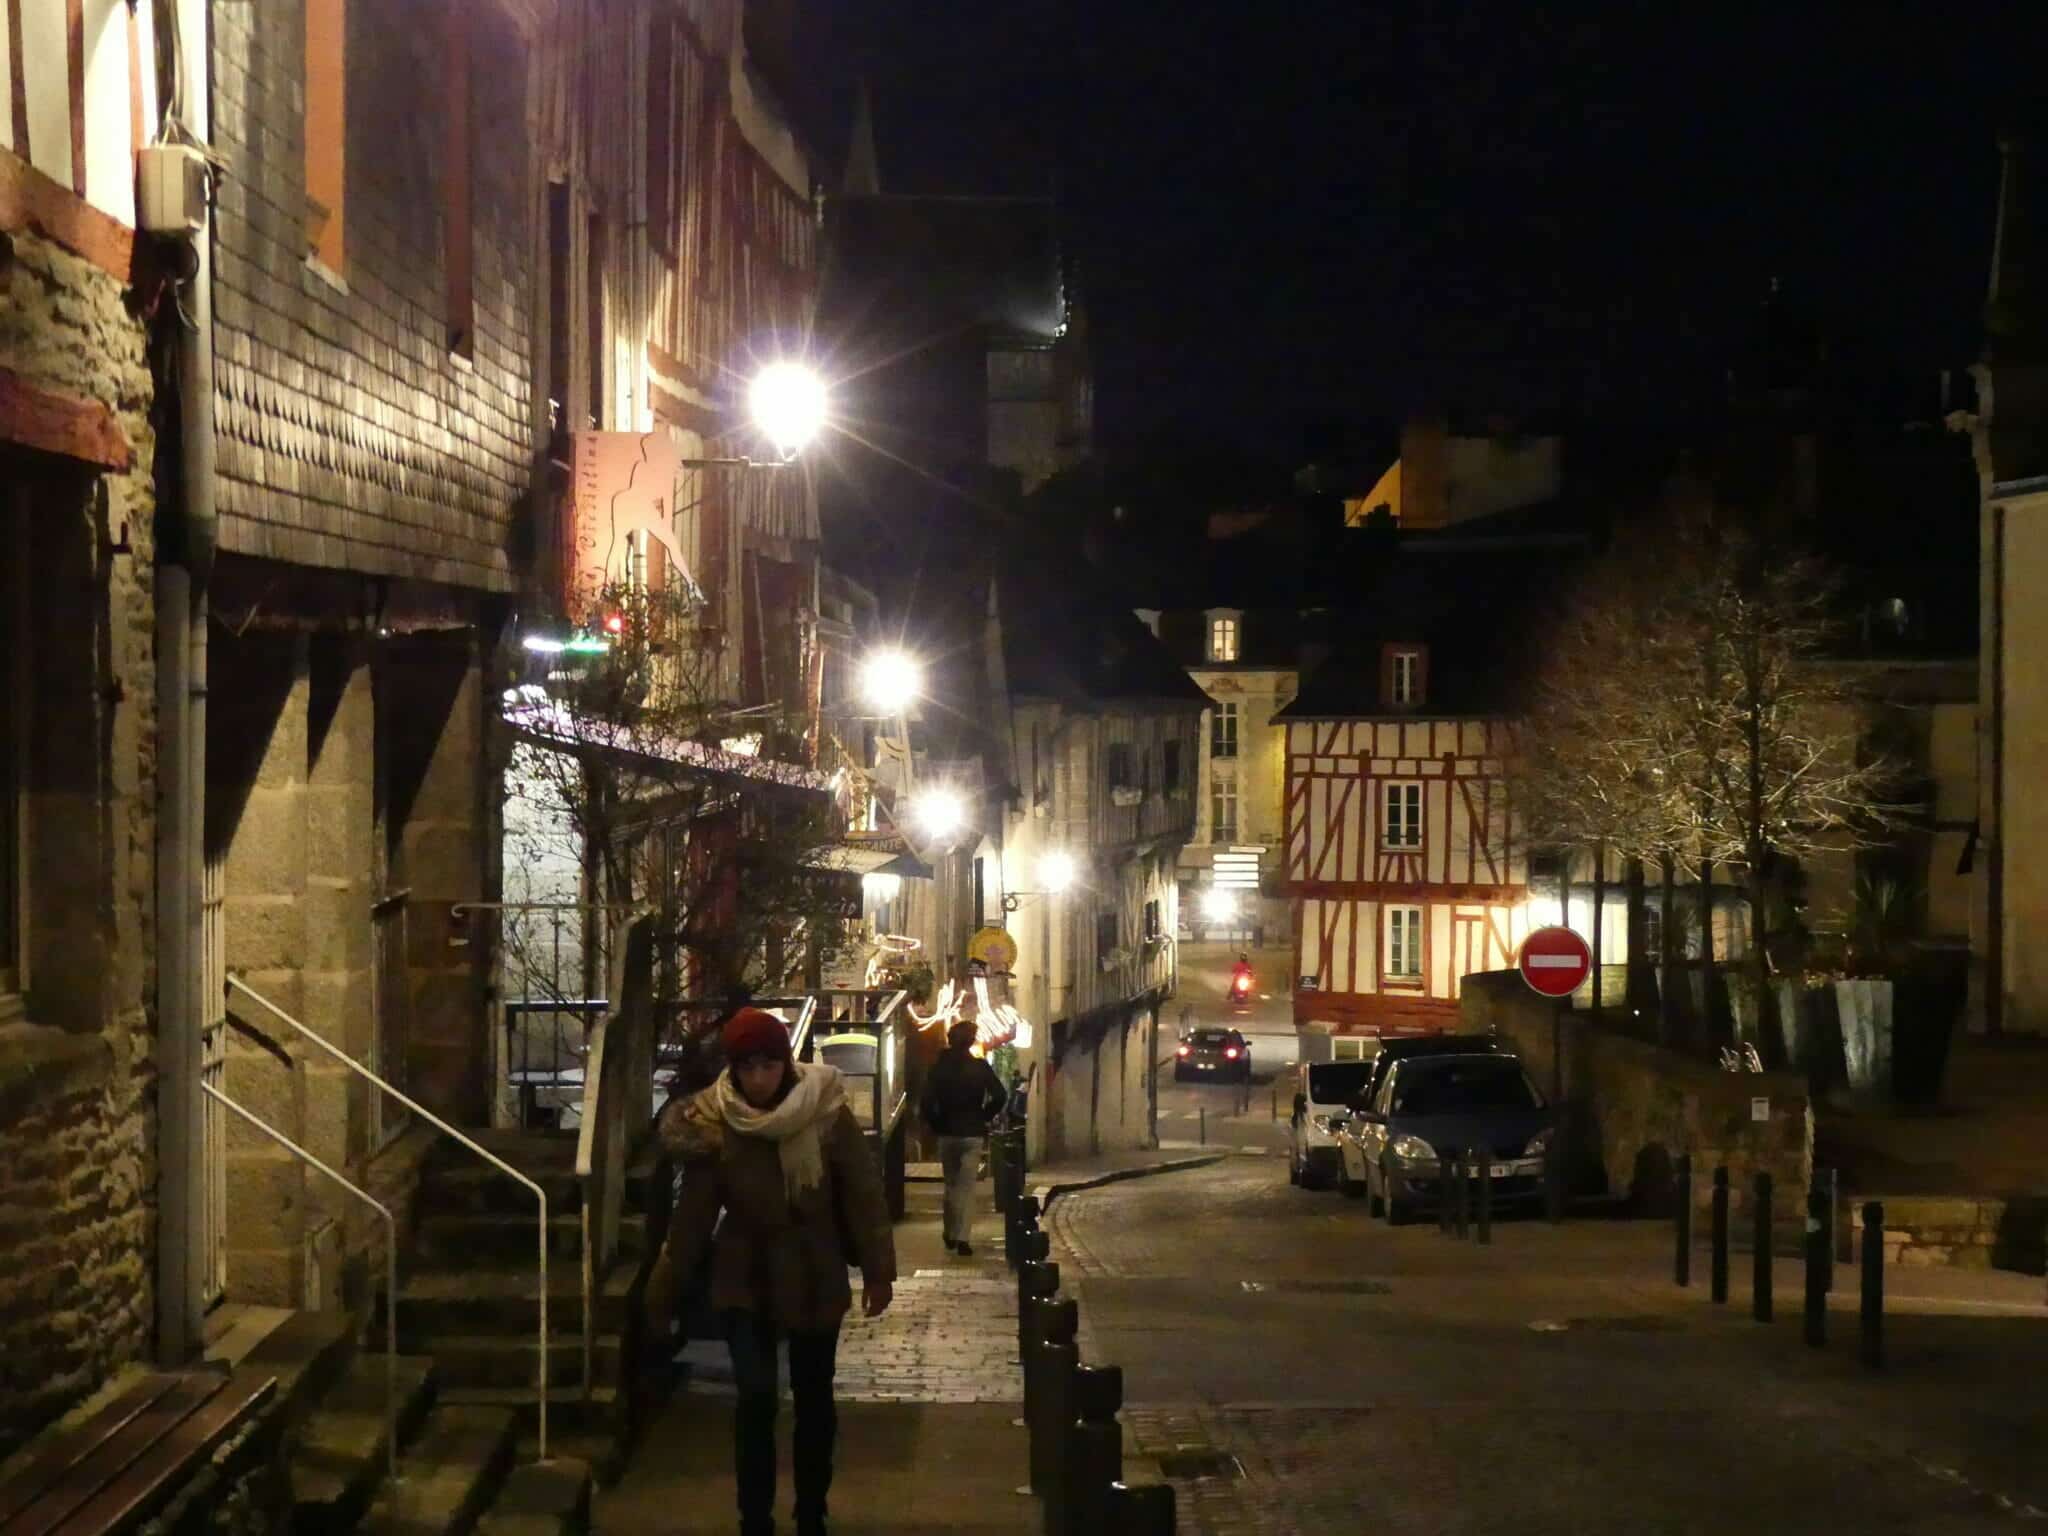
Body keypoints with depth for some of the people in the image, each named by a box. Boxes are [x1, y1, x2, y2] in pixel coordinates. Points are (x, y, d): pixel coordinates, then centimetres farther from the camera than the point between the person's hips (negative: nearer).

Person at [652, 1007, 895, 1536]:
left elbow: (862, 1193, -8)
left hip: (816, 1278, 1)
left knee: (814, 1400, 11)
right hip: (746, 1279, -1)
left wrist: (877, 1270, -8)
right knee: (755, 1398, -11)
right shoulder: (712, 1126, -12)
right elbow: (692, 1215, -6)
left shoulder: (827, 1114, -14)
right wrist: (663, 1290, -3)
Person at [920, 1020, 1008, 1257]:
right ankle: (963, 1238, -10)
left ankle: (950, 1235, 23)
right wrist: (984, 1117, 3)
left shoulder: (938, 1068, -2)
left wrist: (935, 1124, 4)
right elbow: (1000, 1096, -11)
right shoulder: (980, 1068, -6)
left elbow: (927, 1101, -8)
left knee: (951, 1184, 17)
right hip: (972, 1134, -2)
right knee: (967, 1186, 0)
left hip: (946, 1133, 2)